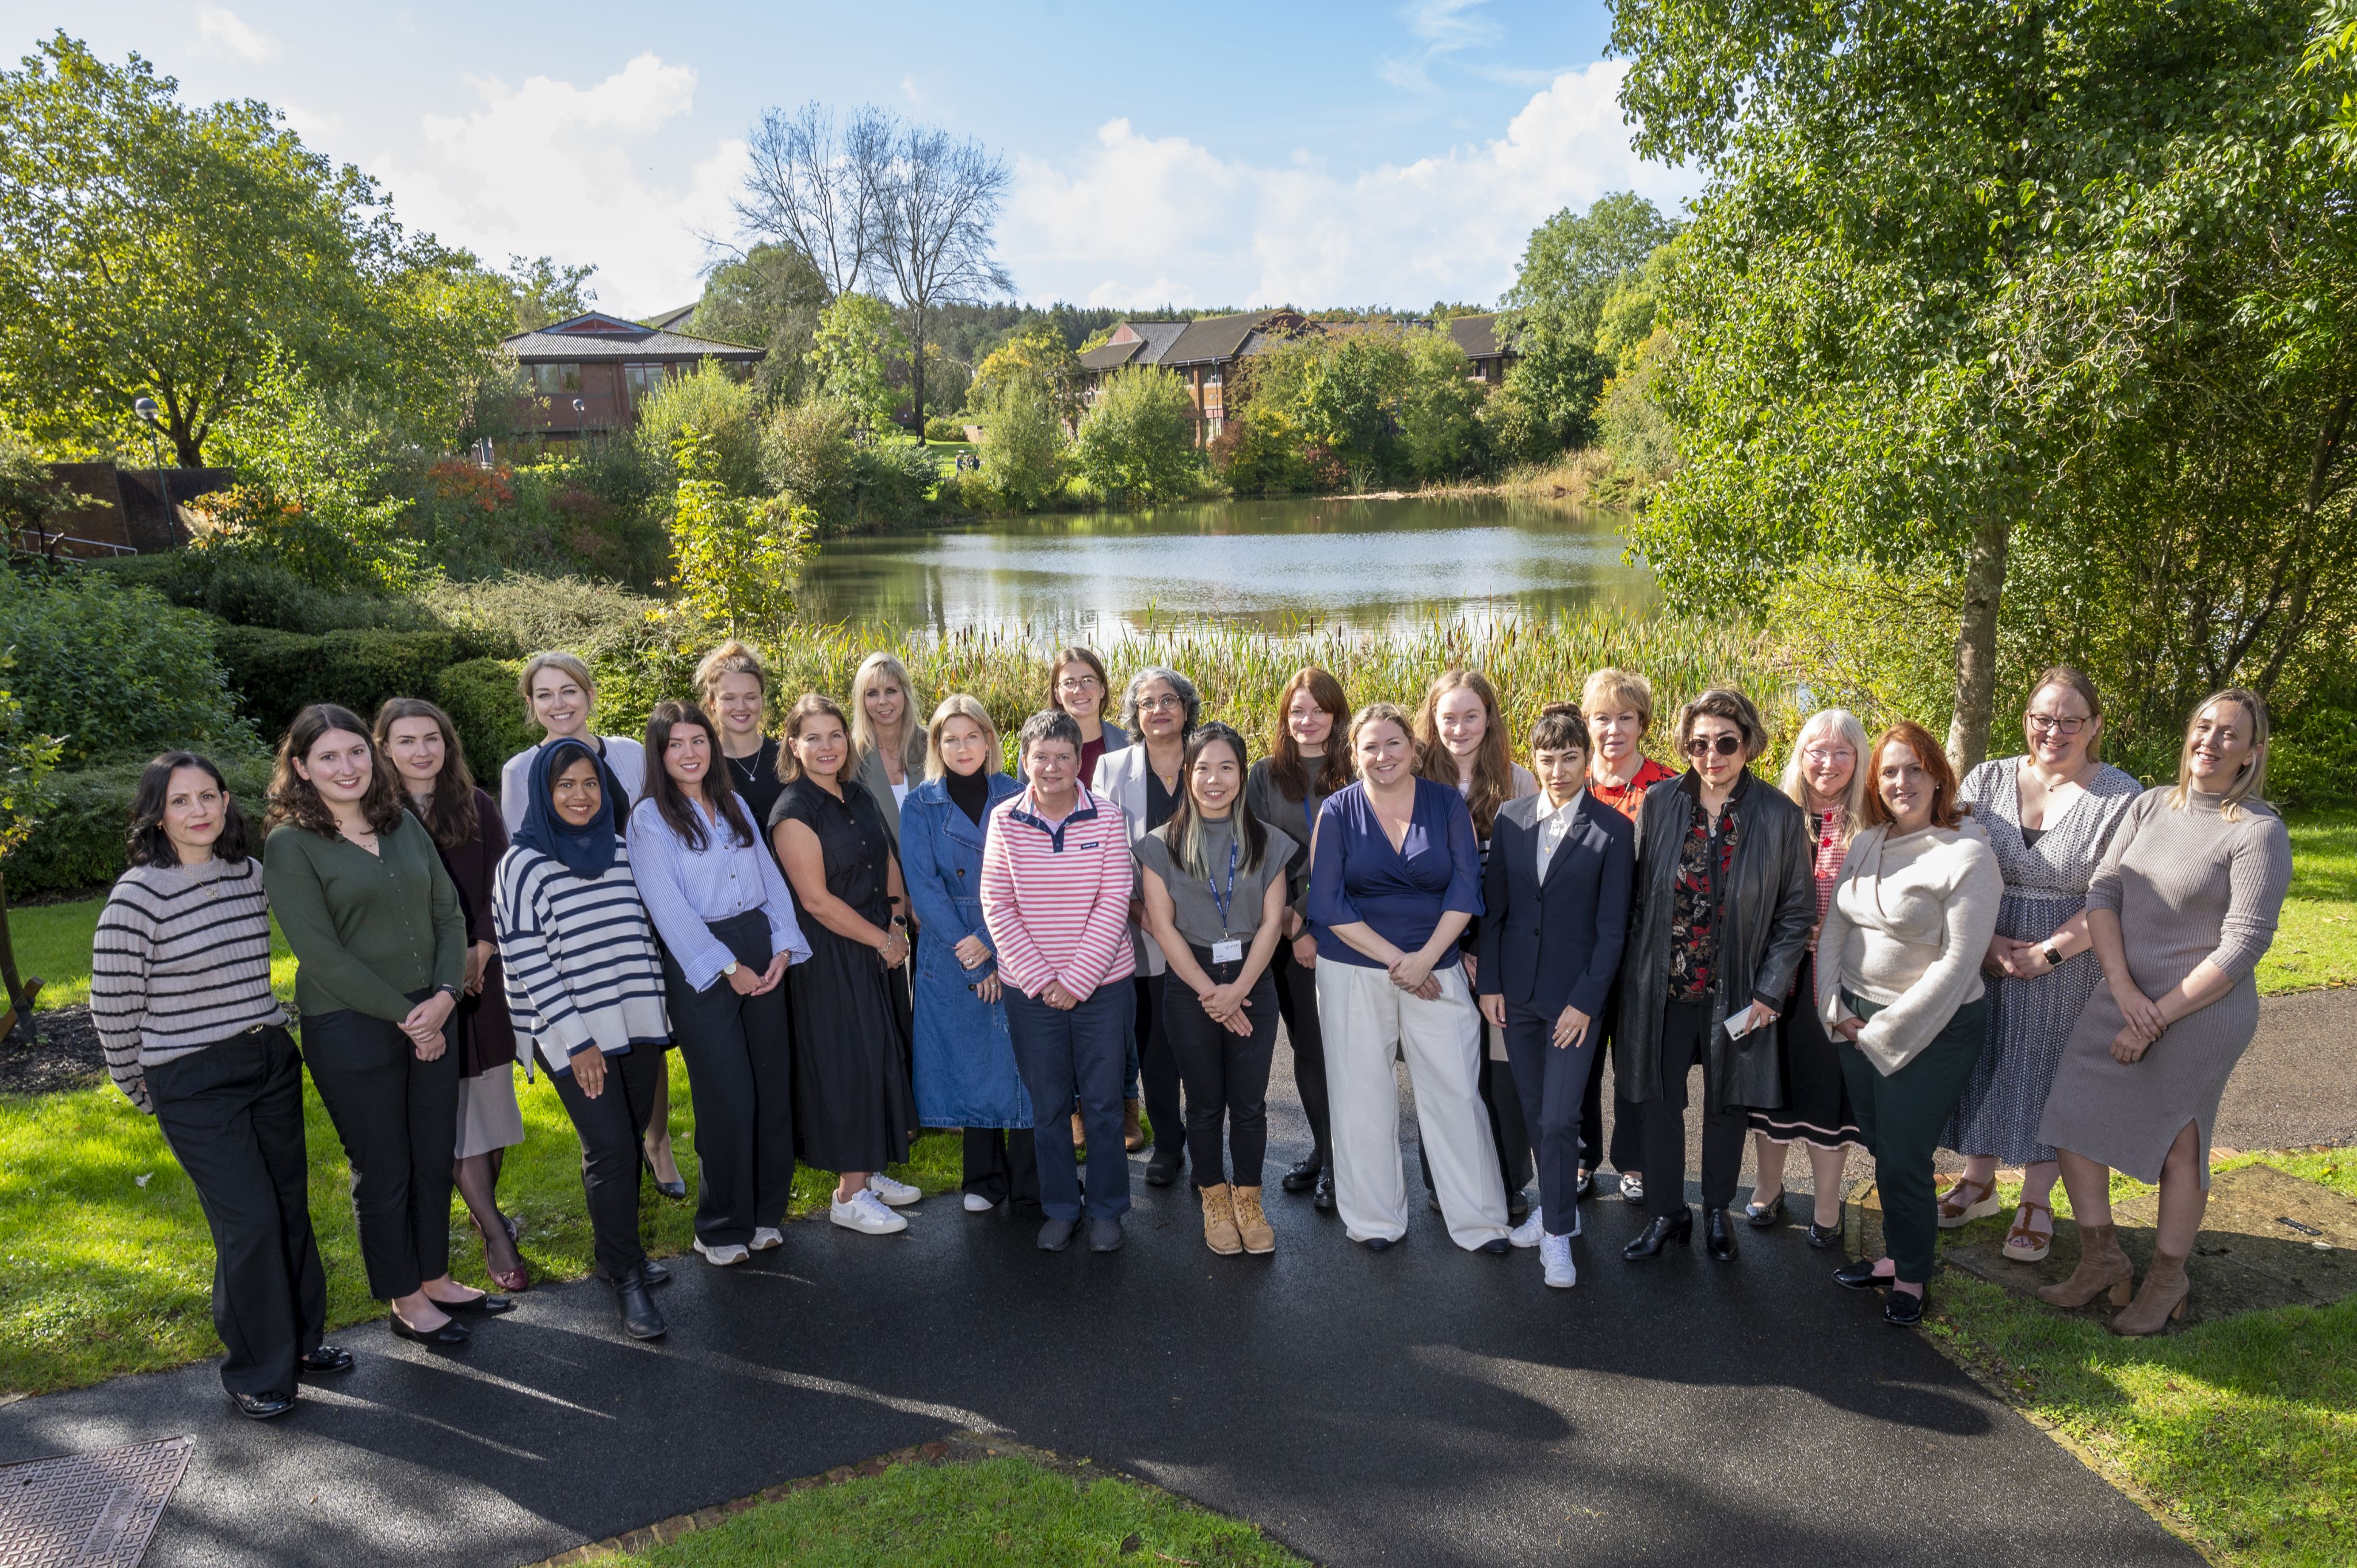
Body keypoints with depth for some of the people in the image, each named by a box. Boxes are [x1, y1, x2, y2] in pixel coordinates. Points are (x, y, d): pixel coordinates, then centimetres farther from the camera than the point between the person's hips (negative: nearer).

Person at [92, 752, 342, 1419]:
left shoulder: (252, 874, 2)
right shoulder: (138, 894, -15)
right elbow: (111, 1007, -8)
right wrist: (142, 1090, 2)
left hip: (273, 1062, 6)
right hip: (191, 1084, -5)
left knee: (291, 1206, 12)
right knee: (249, 1220, -4)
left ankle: (298, 1339, 31)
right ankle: (256, 1372, 15)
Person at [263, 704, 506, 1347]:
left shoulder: (404, 826, 6)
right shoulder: (290, 844, -10)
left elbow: (449, 913, 5)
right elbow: (321, 953, -15)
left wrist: (444, 995, -9)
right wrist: (405, 1014, -14)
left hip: (431, 1019, 5)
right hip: (350, 1030, -5)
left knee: (435, 1159, 16)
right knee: (383, 1172, 9)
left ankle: (436, 1279, 34)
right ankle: (406, 1301, 26)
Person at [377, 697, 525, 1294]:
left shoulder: (476, 807, 4)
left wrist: (480, 951, -11)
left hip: (482, 976, 3)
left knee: (490, 1095, 9)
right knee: (449, 1109, -1)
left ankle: (484, 1209, 27)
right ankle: (496, 1234, 6)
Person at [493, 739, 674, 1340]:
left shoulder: (620, 851, 8)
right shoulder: (524, 863, -8)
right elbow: (527, 961, -11)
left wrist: (657, 1011, 12)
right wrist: (575, 1041, -14)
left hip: (637, 1023, 5)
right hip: (576, 1035, -5)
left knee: (629, 1140, 10)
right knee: (609, 1146, -9)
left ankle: (615, 1251, 30)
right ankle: (626, 1279, 6)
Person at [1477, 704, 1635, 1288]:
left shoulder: (1612, 829, -6)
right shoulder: (1510, 818, 3)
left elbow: (1612, 926, -7)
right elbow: (1493, 907, 6)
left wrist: (1586, 1000, -11)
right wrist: (1489, 982, 2)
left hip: (1574, 993, -4)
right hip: (1515, 989, 4)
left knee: (1559, 1118, -4)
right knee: (1534, 1111, 14)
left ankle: (1558, 1232, 12)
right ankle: (1558, 1203, 34)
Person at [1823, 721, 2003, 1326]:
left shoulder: (1966, 855, -15)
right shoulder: (1866, 843, 6)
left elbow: (1958, 963, -17)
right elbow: (1834, 925, 9)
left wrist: (1885, 1029, -14)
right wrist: (1837, 1008, -1)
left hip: (1931, 1028, -6)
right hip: (1857, 1021, 6)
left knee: (1903, 1159, 1)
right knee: (1881, 1148, 15)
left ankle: (1912, 1276, 23)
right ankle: (1894, 1257, 33)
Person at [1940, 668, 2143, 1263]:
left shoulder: (2122, 798, -8)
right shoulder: (1987, 780, -1)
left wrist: (2045, 954, -17)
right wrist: (1985, 940, -12)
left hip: (2069, 965, -2)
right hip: (1982, 955, 3)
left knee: (2050, 1075, 8)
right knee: (1982, 1064, 13)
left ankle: (2036, 1203, 26)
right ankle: (1979, 1181, 33)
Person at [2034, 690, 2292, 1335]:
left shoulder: (2260, 832, -12)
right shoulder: (2153, 804, 5)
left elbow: (2243, 944, -16)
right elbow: (2103, 891, 0)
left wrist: (2159, 1015, -17)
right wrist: (2124, 990, -11)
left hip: (2201, 1013, -5)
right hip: (2120, 998, 5)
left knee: (2178, 1146, 9)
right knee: (2074, 1124, 5)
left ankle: (2167, 1280, 29)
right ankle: (2102, 1260, 25)